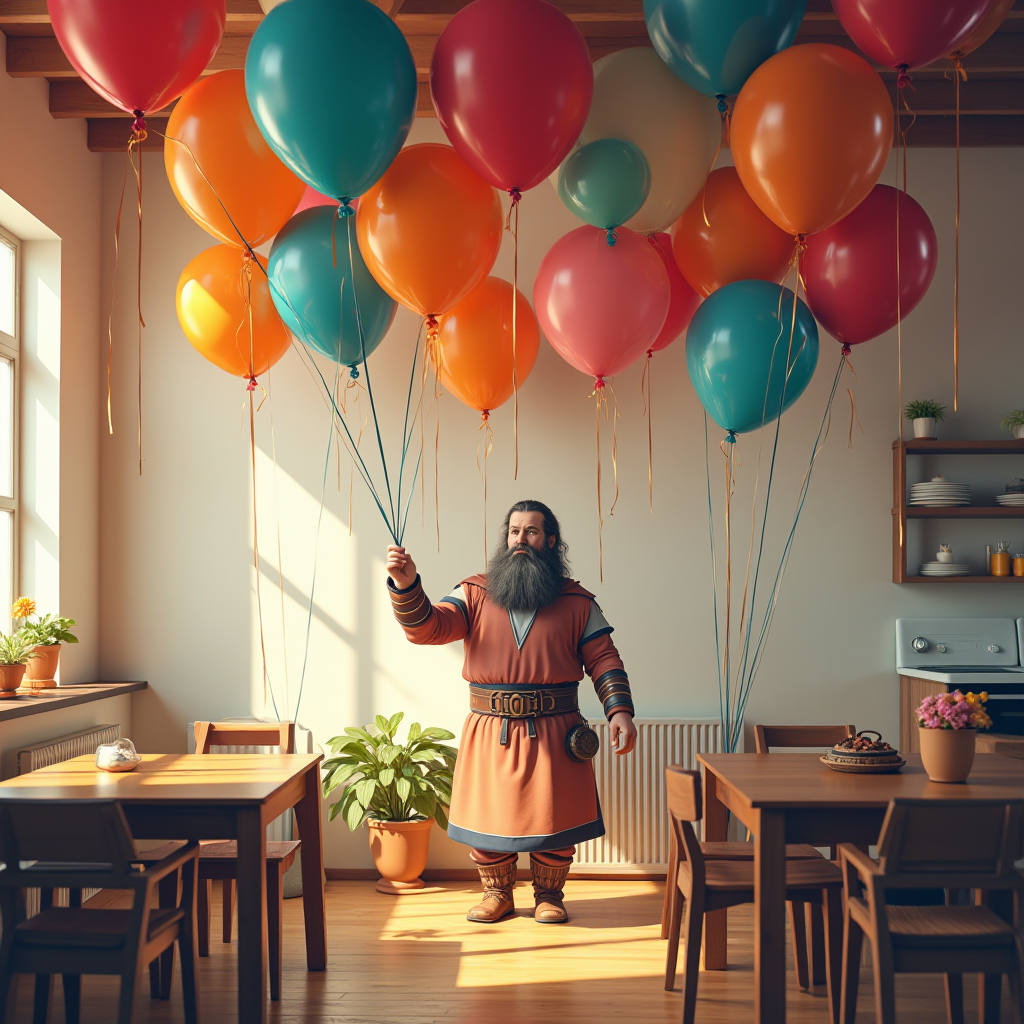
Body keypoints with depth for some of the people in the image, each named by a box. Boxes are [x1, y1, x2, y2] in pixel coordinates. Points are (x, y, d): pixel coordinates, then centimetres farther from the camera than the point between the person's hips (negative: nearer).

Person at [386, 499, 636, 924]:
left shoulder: (577, 602, 4)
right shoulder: (475, 594, 4)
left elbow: (603, 659, 2)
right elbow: (427, 628, -8)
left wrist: (619, 710, -11)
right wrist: (405, 585, -25)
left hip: (553, 734, -1)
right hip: (489, 732, 1)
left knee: (553, 820, 5)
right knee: (486, 817, 7)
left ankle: (548, 896, 28)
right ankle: (497, 894, 29)